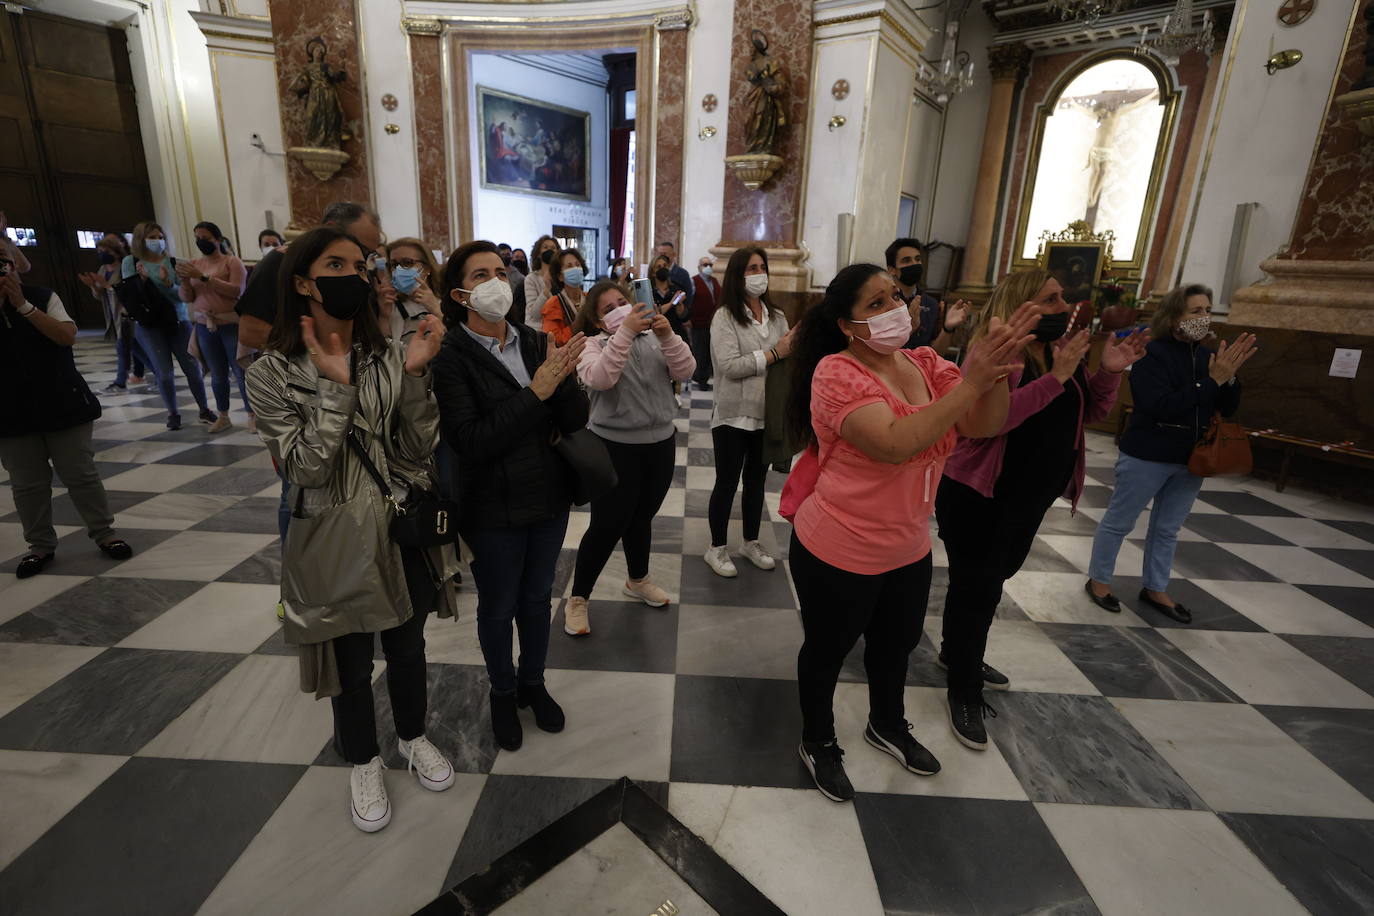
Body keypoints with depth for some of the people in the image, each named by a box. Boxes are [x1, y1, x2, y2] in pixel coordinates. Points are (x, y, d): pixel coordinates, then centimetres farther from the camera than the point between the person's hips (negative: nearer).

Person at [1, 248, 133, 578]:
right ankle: (40, 545, 18)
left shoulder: (43, 297, 0)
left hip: (62, 404, -1)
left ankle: (104, 533, 15)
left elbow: (67, 336, -13)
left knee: (80, 474, 4)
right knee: (27, 485, 7)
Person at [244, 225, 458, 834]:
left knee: (407, 646, 21)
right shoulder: (273, 374, -10)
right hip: (335, 544, -2)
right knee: (351, 663, 17)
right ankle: (363, 762, 44)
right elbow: (307, 469, -18)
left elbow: (419, 450, -8)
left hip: (403, 532, 2)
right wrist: (336, 386, -26)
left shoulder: (388, 357, -4)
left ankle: (413, 737, 48)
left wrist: (415, 375, -20)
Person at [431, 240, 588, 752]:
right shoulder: (450, 358, -15)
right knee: (498, 607, 16)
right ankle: (502, 693, 43)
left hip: (549, 498, 4)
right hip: (493, 509, -4)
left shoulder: (536, 342, -1)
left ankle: (533, 682, 46)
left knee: (537, 598, 21)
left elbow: (575, 421, -5)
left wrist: (565, 377, -24)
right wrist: (535, 392, -26)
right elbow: (470, 441, -23)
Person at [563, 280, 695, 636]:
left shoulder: (653, 338, 6)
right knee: (607, 526, -1)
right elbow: (599, 379, -26)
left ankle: (638, 580, 42)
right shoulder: (592, 344, -6)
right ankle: (578, 599, 17)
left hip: (661, 442, 5)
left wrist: (667, 335, -21)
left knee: (642, 518, 20)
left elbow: (684, 371, -6)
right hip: (615, 447, -4)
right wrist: (625, 332, -30)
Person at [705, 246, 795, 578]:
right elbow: (729, 366, -20)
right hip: (734, 415, -5)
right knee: (727, 483, 5)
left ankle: (751, 542, 33)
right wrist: (773, 354, -20)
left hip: (767, 413, 5)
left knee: (756, 479, 17)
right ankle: (717, 548, 20)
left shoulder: (777, 317, 7)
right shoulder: (725, 317, -9)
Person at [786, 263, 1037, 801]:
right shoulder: (838, 373, -22)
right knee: (827, 651, 16)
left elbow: (986, 425, -9)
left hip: (909, 548, 7)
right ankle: (817, 742, 42)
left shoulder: (926, 364, -1)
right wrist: (971, 382, -33)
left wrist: (996, 369, -26)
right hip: (839, 554, -7)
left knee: (897, 644, 27)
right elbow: (895, 444, -34)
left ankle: (887, 725, 55)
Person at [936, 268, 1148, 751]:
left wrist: (1109, 371, -5)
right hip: (978, 496, -8)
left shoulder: (1060, 348, 7)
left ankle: (959, 652, 42)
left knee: (992, 578, 21)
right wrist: (1057, 376, -30)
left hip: (1030, 498, 8)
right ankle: (964, 692, 16)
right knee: (976, 587, 0)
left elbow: (1091, 411, 12)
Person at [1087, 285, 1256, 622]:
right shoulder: (1152, 354, -15)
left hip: (1191, 459, 6)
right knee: (1118, 522, 6)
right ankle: (1098, 580, 22)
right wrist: (1212, 380, -24)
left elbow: (1229, 409, 5)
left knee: (1168, 528, 16)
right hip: (1147, 456, -6)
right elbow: (1160, 406, -25)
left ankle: (1154, 589, 30)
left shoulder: (1208, 355, 4)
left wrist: (1229, 377, -12)